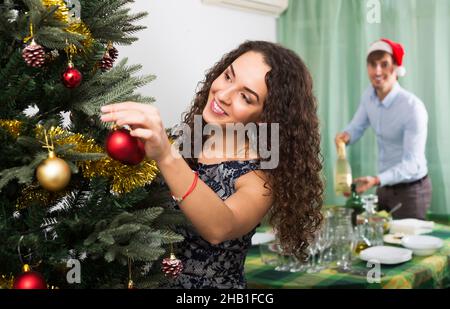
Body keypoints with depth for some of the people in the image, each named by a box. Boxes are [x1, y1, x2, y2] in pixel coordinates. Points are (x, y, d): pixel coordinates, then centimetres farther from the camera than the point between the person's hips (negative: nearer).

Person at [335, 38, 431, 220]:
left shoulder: (413, 108, -25)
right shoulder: (369, 96, -5)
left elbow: (411, 164, -27)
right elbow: (356, 127, 6)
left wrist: (376, 180, -41)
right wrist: (345, 136, -19)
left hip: (411, 190, -6)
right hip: (385, 187, 6)